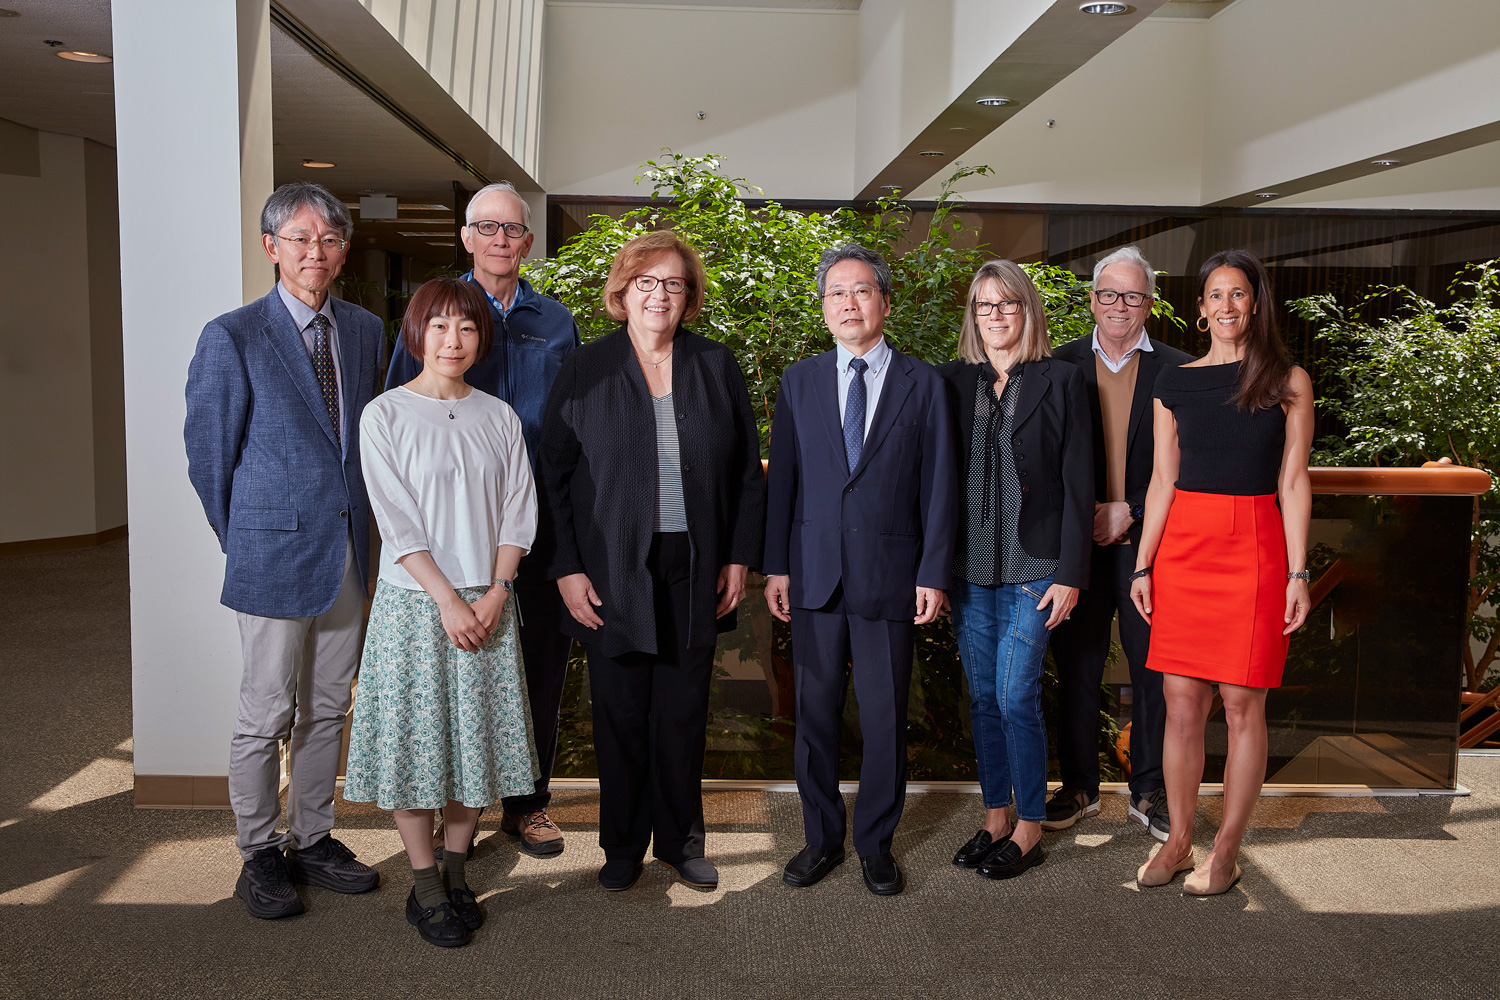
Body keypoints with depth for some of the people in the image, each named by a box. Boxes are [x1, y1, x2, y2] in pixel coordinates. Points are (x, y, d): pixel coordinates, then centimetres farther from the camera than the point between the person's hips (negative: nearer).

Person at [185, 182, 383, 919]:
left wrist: (364, 530, 10)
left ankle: (312, 841, 30)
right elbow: (208, 454, -3)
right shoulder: (232, 338, -9)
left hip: (350, 553, 5)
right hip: (275, 554, -5)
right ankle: (259, 856, 22)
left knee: (327, 710, 14)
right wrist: (245, 544, 2)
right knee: (267, 716, 4)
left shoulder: (365, 331, 7)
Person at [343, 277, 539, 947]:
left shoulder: (499, 417, 6)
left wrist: (496, 593, -9)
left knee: (476, 736, 8)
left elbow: (518, 512, 3)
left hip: (488, 603, 3)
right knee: (415, 737, 2)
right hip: (414, 600, -3)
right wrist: (447, 599, -14)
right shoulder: (385, 415, -3)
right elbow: (397, 521, -9)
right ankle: (424, 888, 16)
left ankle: (456, 873, 24)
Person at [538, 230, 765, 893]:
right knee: (620, 713, 7)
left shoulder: (717, 366, 6)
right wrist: (567, 568, -6)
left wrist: (740, 558, 2)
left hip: (694, 569, 1)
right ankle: (623, 845, 25)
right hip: (613, 572, -1)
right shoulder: (584, 371, 2)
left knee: (684, 710, 9)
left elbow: (747, 471, 8)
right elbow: (553, 477, 1)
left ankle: (679, 839, 28)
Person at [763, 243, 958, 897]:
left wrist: (933, 573, -4)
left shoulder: (922, 384, 4)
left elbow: (938, 484, 2)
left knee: (885, 719, 6)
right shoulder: (798, 382, 9)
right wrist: (776, 565, 2)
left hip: (890, 576, -1)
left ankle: (877, 844, 23)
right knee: (814, 713, 9)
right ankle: (822, 838, 26)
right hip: (814, 572, 2)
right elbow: (782, 477, 8)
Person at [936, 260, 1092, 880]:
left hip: (1033, 570, -3)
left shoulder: (1061, 381, -2)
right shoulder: (953, 381, 7)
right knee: (983, 698, 11)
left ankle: (1029, 829, 15)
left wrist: (1070, 574, -8)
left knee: (1016, 696, -3)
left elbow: (1078, 484, -3)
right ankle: (995, 819, 25)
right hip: (968, 568, 4)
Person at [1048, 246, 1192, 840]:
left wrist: (1130, 512, -11)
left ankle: (1149, 792, 23)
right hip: (1077, 540, 1)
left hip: (1147, 540, 0)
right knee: (1076, 668, 9)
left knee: (1154, 669, 6)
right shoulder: (1059, 366, 5)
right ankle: (1079, 787, 23)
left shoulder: (1178, 371, 2)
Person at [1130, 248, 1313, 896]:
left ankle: (1226, 852, 15)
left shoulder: (1288, 381, 4)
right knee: (1182, 705, 4)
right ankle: (1178, 842, 18)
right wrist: (1144, 564, 3)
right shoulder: (1174, 384, 8)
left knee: (1242, 704, 2)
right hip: (1182, 546, 2)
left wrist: (1298, 573, -4)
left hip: (1255, 547, -2)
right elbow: (1162, 481, 8)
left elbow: (1293, 482, 1)